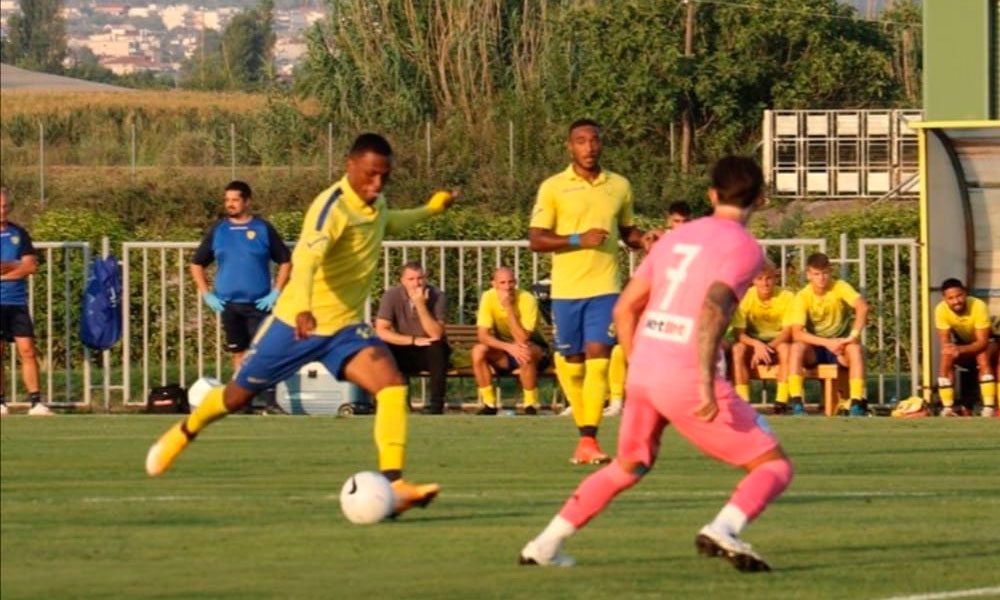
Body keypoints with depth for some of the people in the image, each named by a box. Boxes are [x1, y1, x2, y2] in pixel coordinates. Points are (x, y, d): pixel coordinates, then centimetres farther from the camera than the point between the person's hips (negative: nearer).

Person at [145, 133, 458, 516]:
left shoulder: (375, 204, 2)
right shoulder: (333, 207, -24)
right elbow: (306, 258, -42)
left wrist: (429, 210, 32)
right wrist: (303, 309, -58)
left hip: (345, 327, 6)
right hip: (296, 323, -6)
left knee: (392, 386, -22)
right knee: (237, 396, 13)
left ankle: (392, 484, -28)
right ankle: (185, 432, 45)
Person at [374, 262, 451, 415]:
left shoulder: (436, 296, -14)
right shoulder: (392, 295, -12)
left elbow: (436, 335, -23)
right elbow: (381, 331, -18)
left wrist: (420, 305, -31)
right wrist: (414, 340, -25)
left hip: (429, 353, -1)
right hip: (404, 353, 1)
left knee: (438, 347, -35)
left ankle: (436, 402, -25)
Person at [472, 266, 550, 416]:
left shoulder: (527, 300, -23)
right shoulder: (488, 297, -14)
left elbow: (522, 339, -31)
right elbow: (483, 335, -20)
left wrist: (508, 307, -34)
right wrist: (509, 347, -35)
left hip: (535, 349, -3)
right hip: (503, 355, 3)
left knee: (526, 352, -37)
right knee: (478, 350, -25)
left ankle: (530, 405, -21)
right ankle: (489, 404, -14)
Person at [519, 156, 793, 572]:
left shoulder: (677, 237, 16)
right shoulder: (744, 247, -4)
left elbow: (624, 309, 17)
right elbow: (712, 310, -21)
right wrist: (706, 386, -25)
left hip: (643, 370, 7)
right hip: (687, 378, -7)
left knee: (629, 466, 30)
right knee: (775, 466, 1)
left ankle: (545, 546, 30)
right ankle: (724, 530, -26)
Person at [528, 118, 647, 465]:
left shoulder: (619, 186, 9)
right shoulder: (553, 187, 0)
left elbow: (627, 231, 22)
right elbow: (536, 240, -5)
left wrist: (645, 242, -1)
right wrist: (578, 239, -18)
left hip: (605, 287, 0)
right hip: (566, 289, 0)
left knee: (597, 358, -12)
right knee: (571, 361, 7)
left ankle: (588, 440, -15)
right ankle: (584, 429, 25)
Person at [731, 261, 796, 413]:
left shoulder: (787, 297, -14)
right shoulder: (746, 297, -13)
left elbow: (788, 331, -16)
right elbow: (737, 331, -16)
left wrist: (768, 347, -32)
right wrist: (757, 344, -35)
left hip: (778, 343, -1)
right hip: (753, 342, 1)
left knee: (786, 347, -35)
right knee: (738, 349, -30)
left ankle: (782, 400, -33)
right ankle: (742, 400, -32)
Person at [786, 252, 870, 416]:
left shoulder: (840, 287, -10)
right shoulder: (802, 297, -11)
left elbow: (862, 307, -27)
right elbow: (797, 333, -22)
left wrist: (853, 337, -38)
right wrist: (827, 343, -32)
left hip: (840, 346, 0)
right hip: (815, 349, 0)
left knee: (855, 349, -33)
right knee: (797, 347, -32)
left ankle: (857, 403, -35)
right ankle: (796, 402, -34)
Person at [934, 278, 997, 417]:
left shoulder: (978, 306, -33)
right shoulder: (941, 310, -24)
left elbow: (982, 342, -32)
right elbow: (944, 342, -21)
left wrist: (960, 349, -49)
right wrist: (950, 348, -46)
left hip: (985, 343, -3)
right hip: (962, 342, 3)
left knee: (983, 357, -33)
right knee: (946, 357, -25)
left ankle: (989, 407, -32)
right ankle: (948, 408, -19)